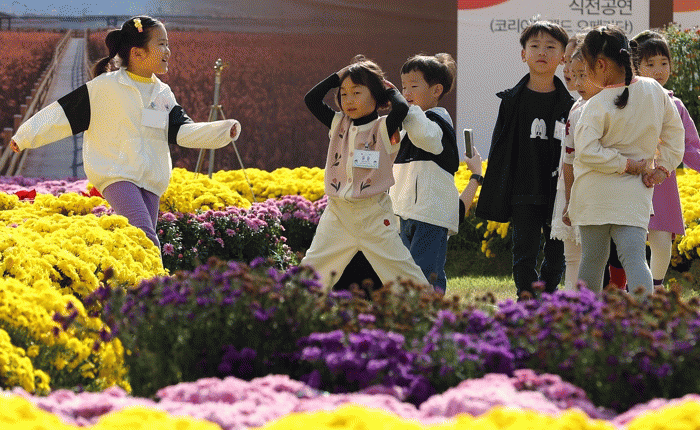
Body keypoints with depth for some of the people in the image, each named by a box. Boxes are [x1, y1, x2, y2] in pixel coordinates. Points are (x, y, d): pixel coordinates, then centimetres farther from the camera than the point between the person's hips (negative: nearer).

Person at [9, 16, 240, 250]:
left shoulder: (164, 95, 13)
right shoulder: (104, 88, -3)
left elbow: (183, 132, 10)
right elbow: (63, 113, 1)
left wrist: (224, 130, -3)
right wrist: (26, 136, -1)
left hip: (151, 182, 6)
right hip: (116, 176, -6)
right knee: (145, 238, -23)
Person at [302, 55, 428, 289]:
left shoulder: (383, 128, -6)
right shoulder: (339, 124, 9)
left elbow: (401, 108, -25)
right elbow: (311, 100, 5)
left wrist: (389, 89, -6)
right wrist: (337, 77, 5)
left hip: (374, 215, -4)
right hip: (338, 213, 4)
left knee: (399, 269, -4)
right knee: (312, 268, 1)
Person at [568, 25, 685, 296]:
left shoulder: (598, 106, -15)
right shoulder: (654, 91, 2)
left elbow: (587, 151, -23)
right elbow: (674, 131, 13)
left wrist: (626, 165, -13)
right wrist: (663, 167, 13)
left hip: (596, 196, -4)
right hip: (635, 193, 4)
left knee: (593, 258, 10)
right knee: (634, 255, -5)